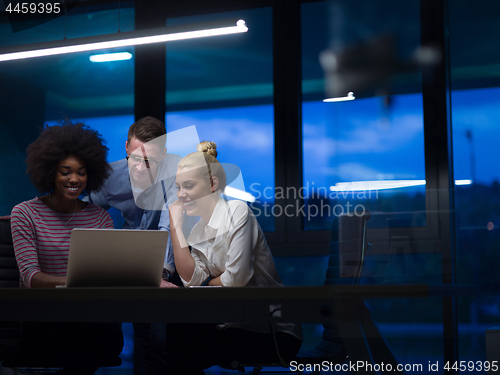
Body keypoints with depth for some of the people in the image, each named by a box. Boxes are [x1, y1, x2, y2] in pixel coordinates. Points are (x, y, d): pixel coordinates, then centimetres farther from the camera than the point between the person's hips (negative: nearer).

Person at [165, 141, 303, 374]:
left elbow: (236, 278, -18)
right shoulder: (197, 231, 12)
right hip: (233, 323, 6)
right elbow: (192, 279, -6)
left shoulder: (237, 212, -10)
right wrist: (175, 225, -1)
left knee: (182, 353, -19)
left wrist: (206, 285, 1)